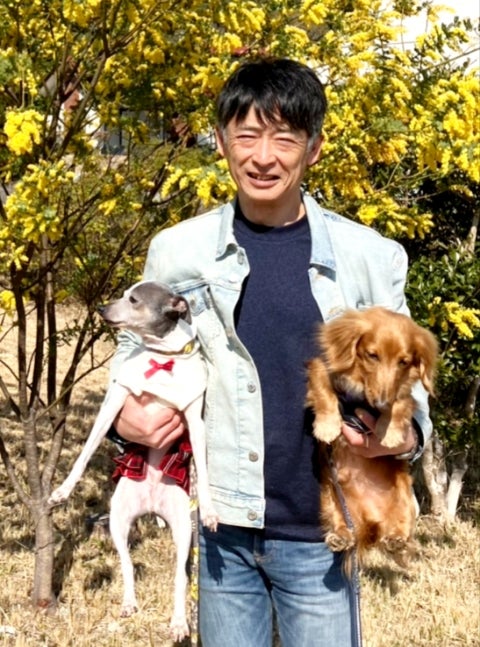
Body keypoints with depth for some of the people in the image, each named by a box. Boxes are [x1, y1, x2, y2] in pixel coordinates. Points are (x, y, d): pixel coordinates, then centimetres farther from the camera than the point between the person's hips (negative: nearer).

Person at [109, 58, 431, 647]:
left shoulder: (371, 257, -4)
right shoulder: (178, 250, -1)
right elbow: (136, 352, 12)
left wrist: (404, 437, -15)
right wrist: (127, 416, -7)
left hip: (318, 534, -1)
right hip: (222, 529, 1)